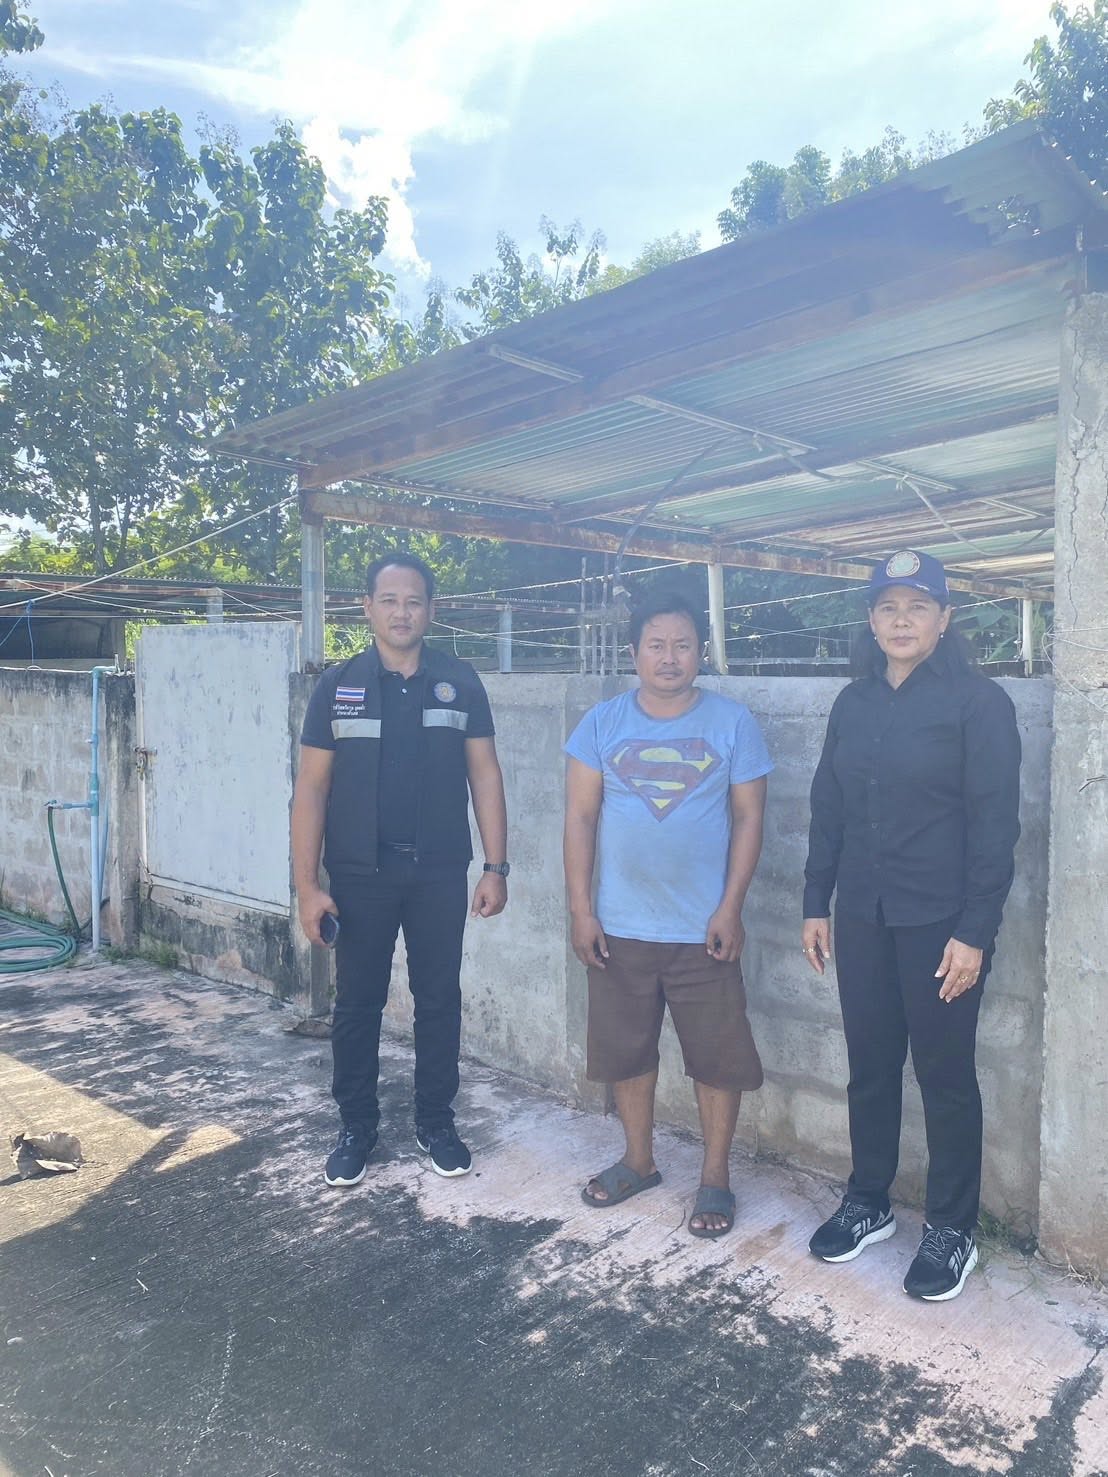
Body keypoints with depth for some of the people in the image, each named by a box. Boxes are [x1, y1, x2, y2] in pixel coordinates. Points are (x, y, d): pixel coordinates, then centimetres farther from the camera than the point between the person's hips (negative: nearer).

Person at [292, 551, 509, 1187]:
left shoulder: (460, 682, 1)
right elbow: (312, 786, -1)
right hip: (360, 873, 0)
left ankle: (436, 1122, 28)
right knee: (358, 1003, 10)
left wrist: (496, 866, -2)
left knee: (440, 1001, 11)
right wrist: (307, 883, -7)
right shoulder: (338, 685, 0)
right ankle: (357, 1127, 27)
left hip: (440, 873, 1)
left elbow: (485, 773, 3)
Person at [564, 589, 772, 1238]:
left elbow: (749, 818, -3)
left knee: (718, 1056, 8)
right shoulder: (603, 722, 0)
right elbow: (581, 815, 0)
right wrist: (581, 909, -4)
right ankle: (639, 1159, 37)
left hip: (703, 929, -2)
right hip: (619, 928, 2)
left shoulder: (733, 722, -4)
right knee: (626, 1050, 15)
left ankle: (716, 1176, 28)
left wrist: (731, 908, -9)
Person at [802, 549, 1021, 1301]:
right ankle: (868, 1203, 32)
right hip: (863, 918, 5)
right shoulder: (853, 704, 8)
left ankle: (952, 1229, 25)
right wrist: (816, 904, 9)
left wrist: (974, 930, -15)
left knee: (945, 1075, 7)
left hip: (941, 921, -5)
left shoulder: (979, 702, -8)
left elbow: (995, 823, -11)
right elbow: (828, 811, 11)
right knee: (870, 1065, 15)